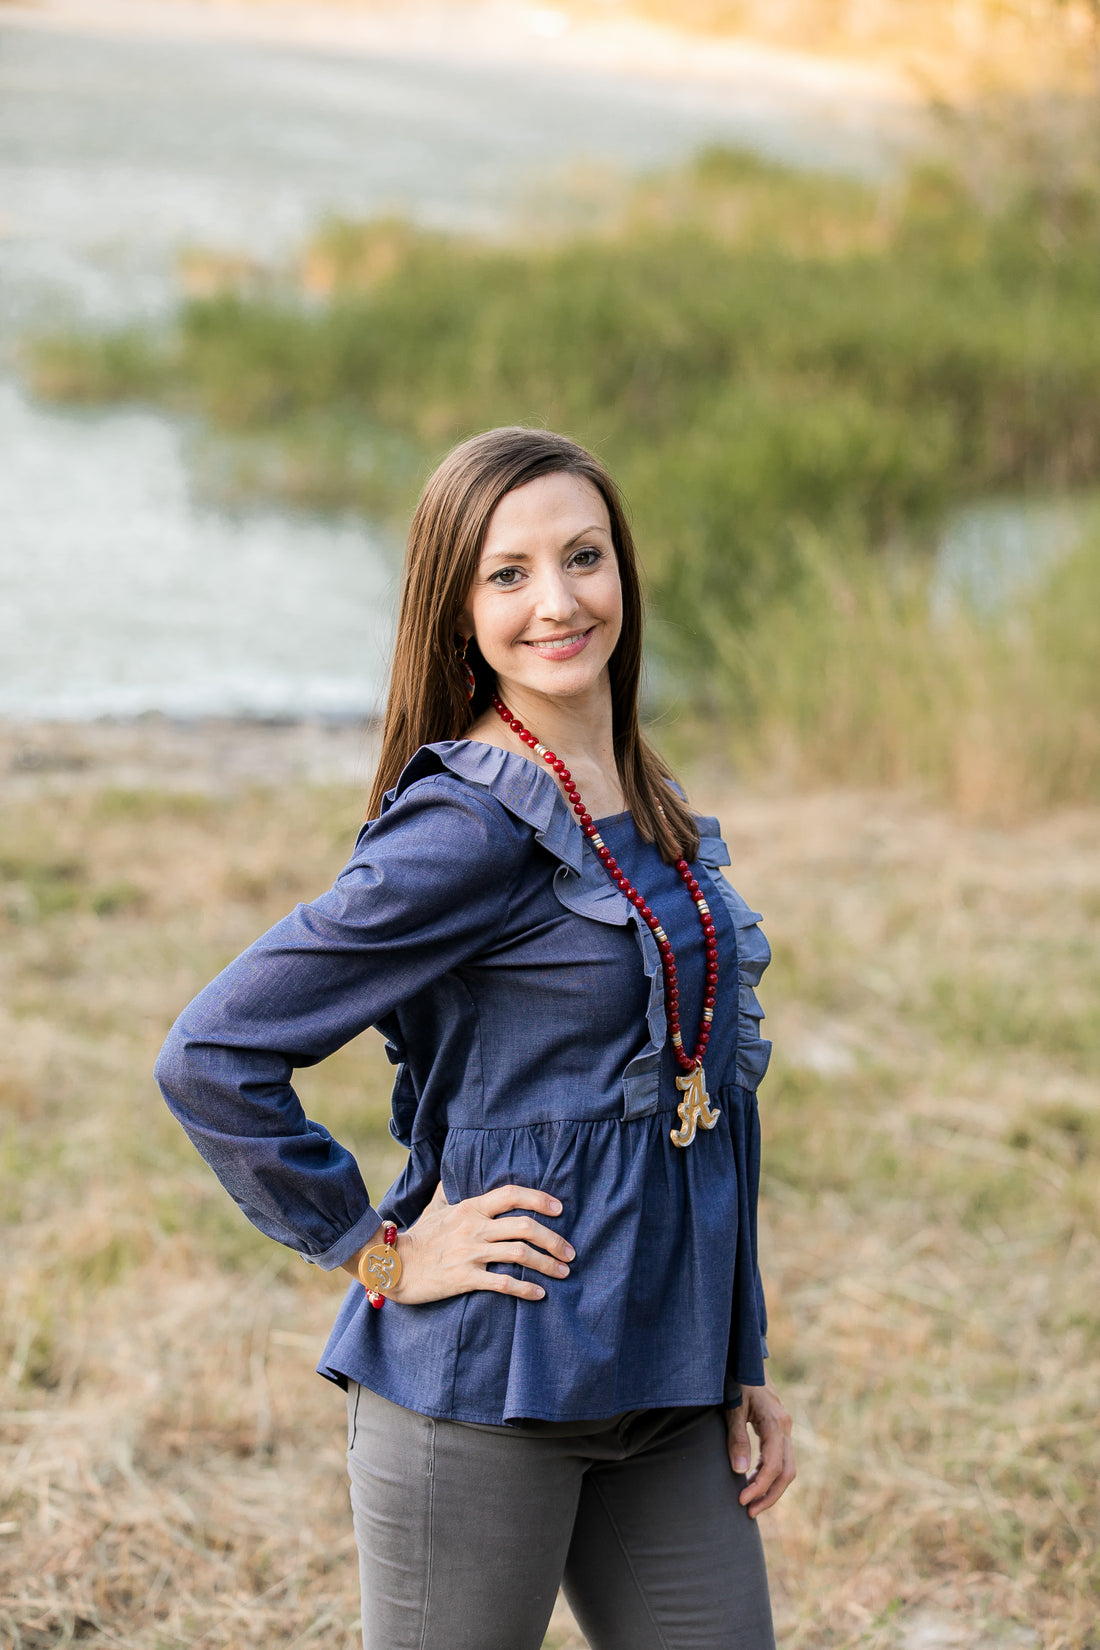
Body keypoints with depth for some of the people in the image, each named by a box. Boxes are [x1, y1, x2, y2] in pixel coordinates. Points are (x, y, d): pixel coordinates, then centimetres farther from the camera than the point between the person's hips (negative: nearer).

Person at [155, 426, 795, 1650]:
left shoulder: (650, 808, 9)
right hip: (483, 1384, -7)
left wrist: (742, 1363, 15)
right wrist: (378, 1252, -11)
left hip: (662, 1391, 7)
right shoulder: (470, 826, -15)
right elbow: (213, 1056, -17)